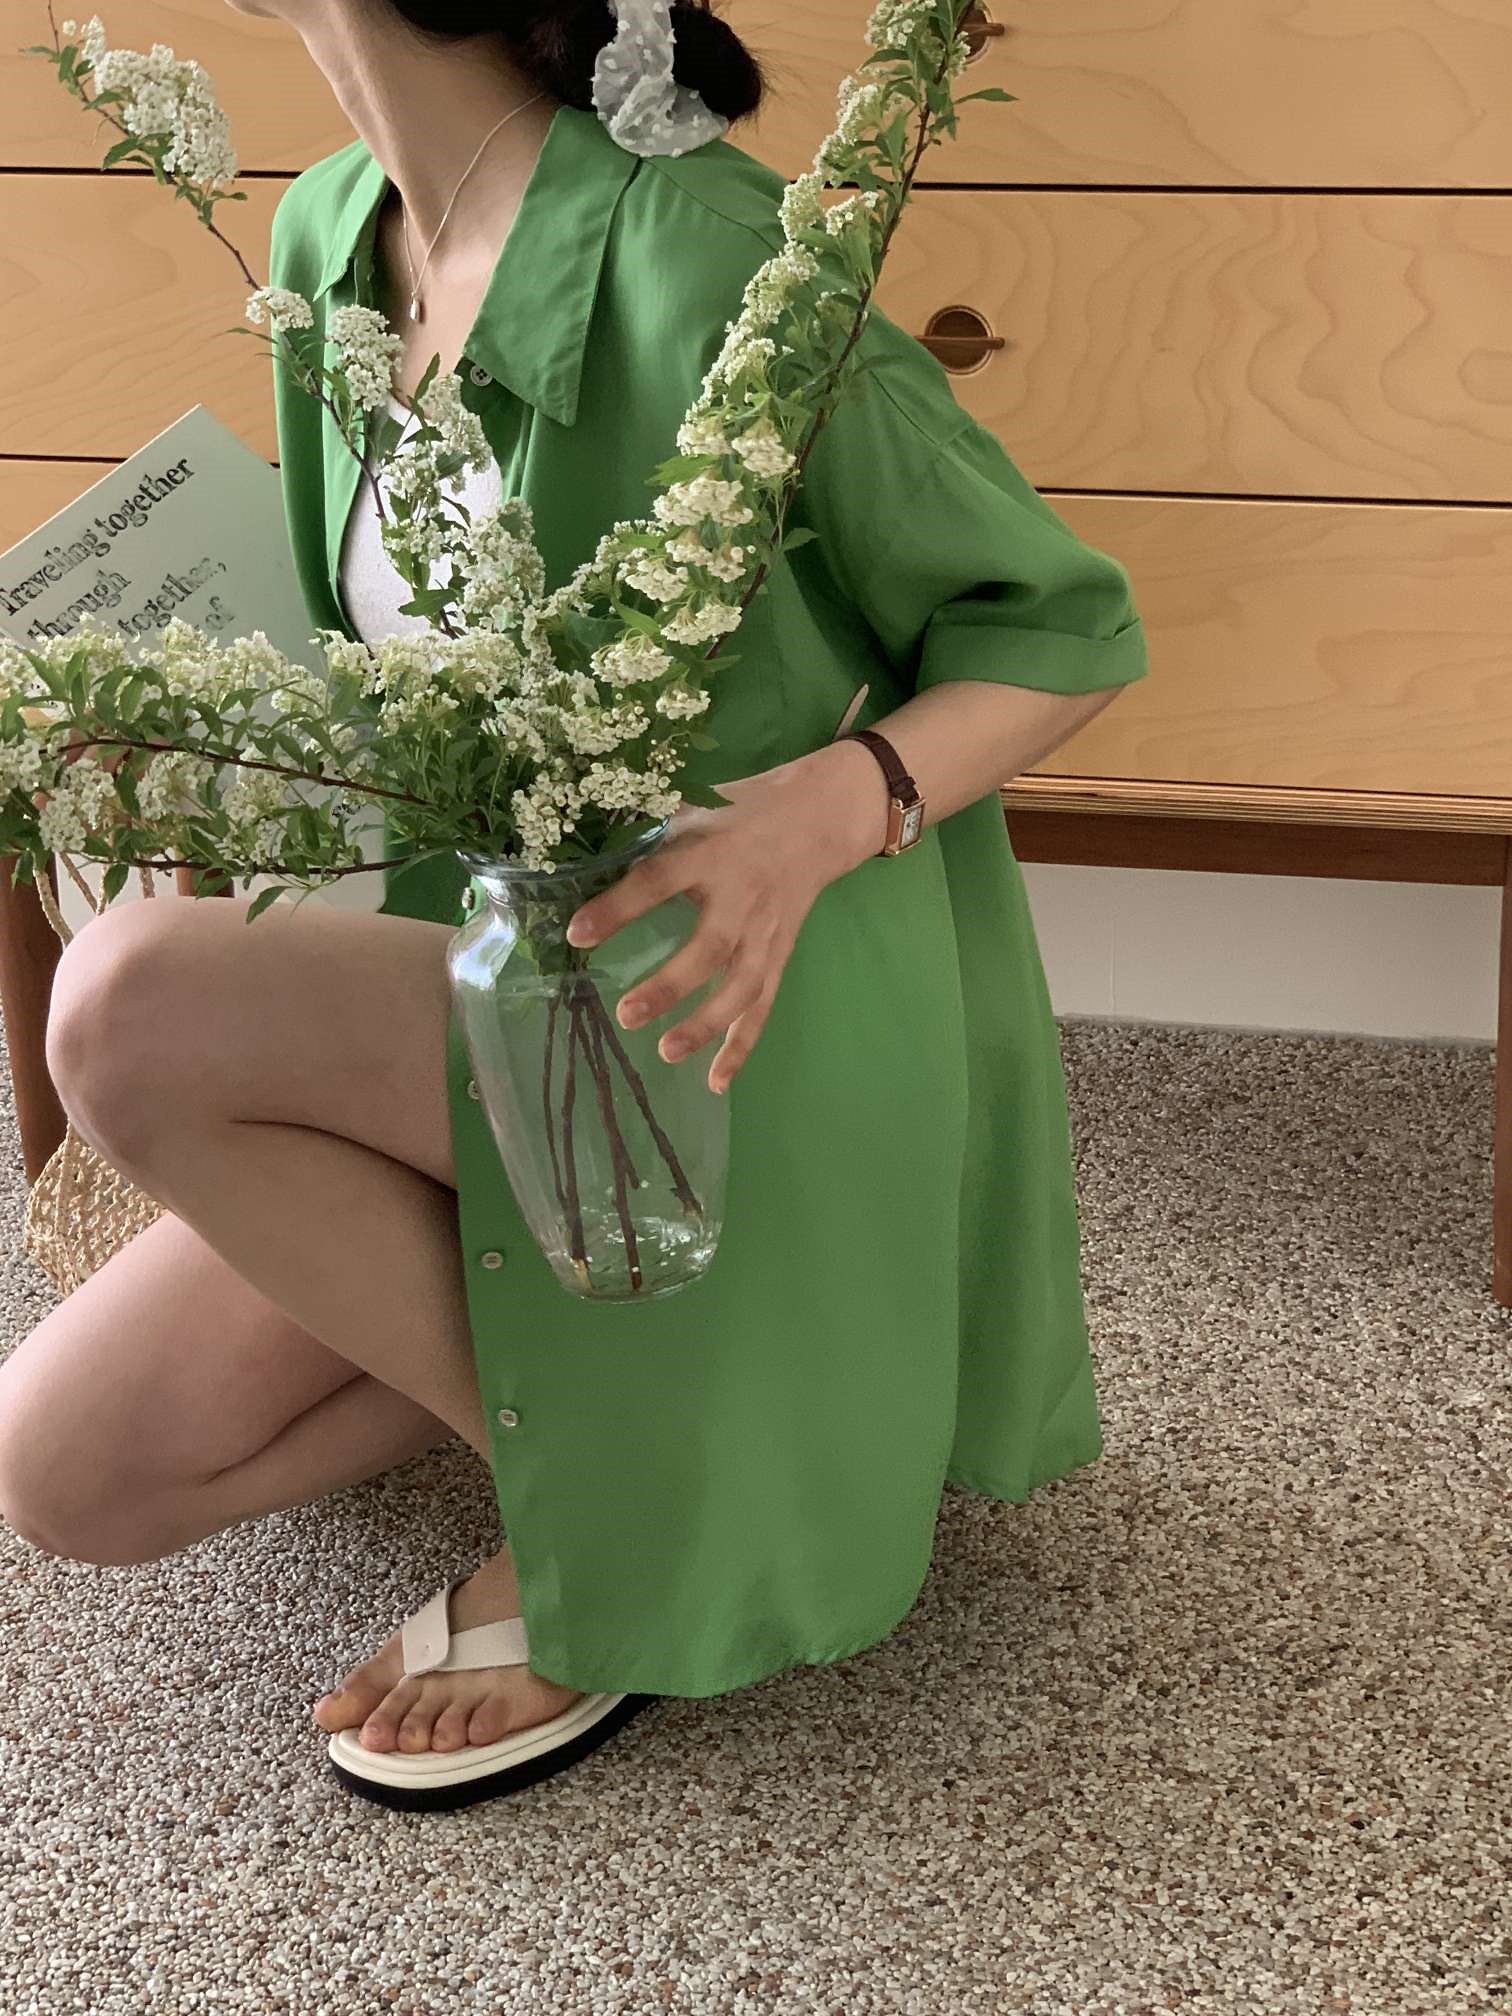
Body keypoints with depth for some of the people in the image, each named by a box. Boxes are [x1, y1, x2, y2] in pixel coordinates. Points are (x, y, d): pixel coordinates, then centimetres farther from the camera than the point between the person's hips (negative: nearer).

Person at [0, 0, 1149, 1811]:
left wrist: (827, 808, -32)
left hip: (758, 1010, -7)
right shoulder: (331, 238, 2)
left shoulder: (697, 262, -23)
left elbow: (1071, 627, -13)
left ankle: (606, 1515, -11)